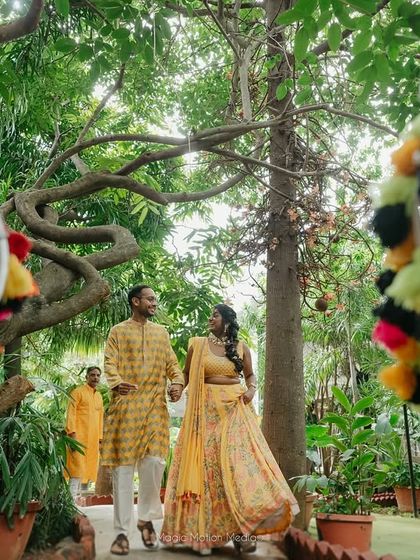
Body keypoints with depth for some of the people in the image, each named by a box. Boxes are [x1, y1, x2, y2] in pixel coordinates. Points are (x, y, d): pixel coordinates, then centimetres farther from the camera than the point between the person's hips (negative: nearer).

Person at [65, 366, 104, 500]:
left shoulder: (99, 396, 19)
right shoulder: (78, 392, -2)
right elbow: (71, 414, -9)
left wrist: (99, 439, 16)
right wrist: (72, 433, -18)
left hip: (93, 439, 7)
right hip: (79, 436, -7)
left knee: (86, 468, 6)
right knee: (78, 466, -11)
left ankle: (78, 494, 11)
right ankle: (72, 498, -11)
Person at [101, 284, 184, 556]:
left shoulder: (161, 332, 20)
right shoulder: (119, 331, 10)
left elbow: (172, 363, 17)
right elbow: (110, 363, -1)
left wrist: (178, 382, -4)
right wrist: (117, 382, -22)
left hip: (155, 405, 2)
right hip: (126, 404, -2)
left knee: (154, 461, -8)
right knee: (123, 465, -3)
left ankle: (146, 518, 13)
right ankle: (122, 531, 3)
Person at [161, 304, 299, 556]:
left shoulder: (241, 347, 8)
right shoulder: (198, 344, 6)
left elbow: (250, 374, 18)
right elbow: (186, 374, 11)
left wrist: (251, 390, -1)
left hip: (234, 409, 0)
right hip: (206, 411, 0)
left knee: (239, 460, -9)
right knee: (206, 464, -2)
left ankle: (242, 529, -5)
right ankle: (204, 531, 7)